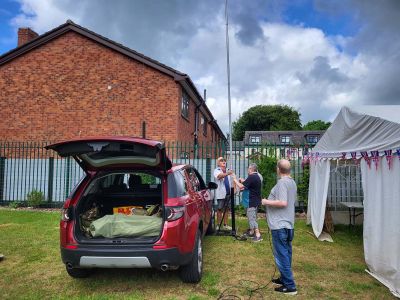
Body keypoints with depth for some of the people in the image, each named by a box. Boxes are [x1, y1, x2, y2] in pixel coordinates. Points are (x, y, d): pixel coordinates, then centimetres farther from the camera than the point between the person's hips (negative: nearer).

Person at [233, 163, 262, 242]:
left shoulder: (251, 177, -20)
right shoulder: (257, 176, 12)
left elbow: (241, 186, -22)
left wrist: (235, 179, -9)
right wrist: (243, 181, 14)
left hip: (252, 201, -10)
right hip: (256, 201, 10)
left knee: (252, 218, -5)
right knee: (252, 217, 20)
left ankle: (258, 235, -6)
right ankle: (251, 232, 30)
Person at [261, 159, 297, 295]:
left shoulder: (282, 182, -19)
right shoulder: (292, 182, 12)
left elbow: (283, 203, -27)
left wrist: (267, 202, -15)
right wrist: (271, 201, 25)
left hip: (279, 225, -10)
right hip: (288, 224, 10)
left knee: (282, 255, -2)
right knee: (285, 254, 18)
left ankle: (290, 286, 4)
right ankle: (284, 279, 29)